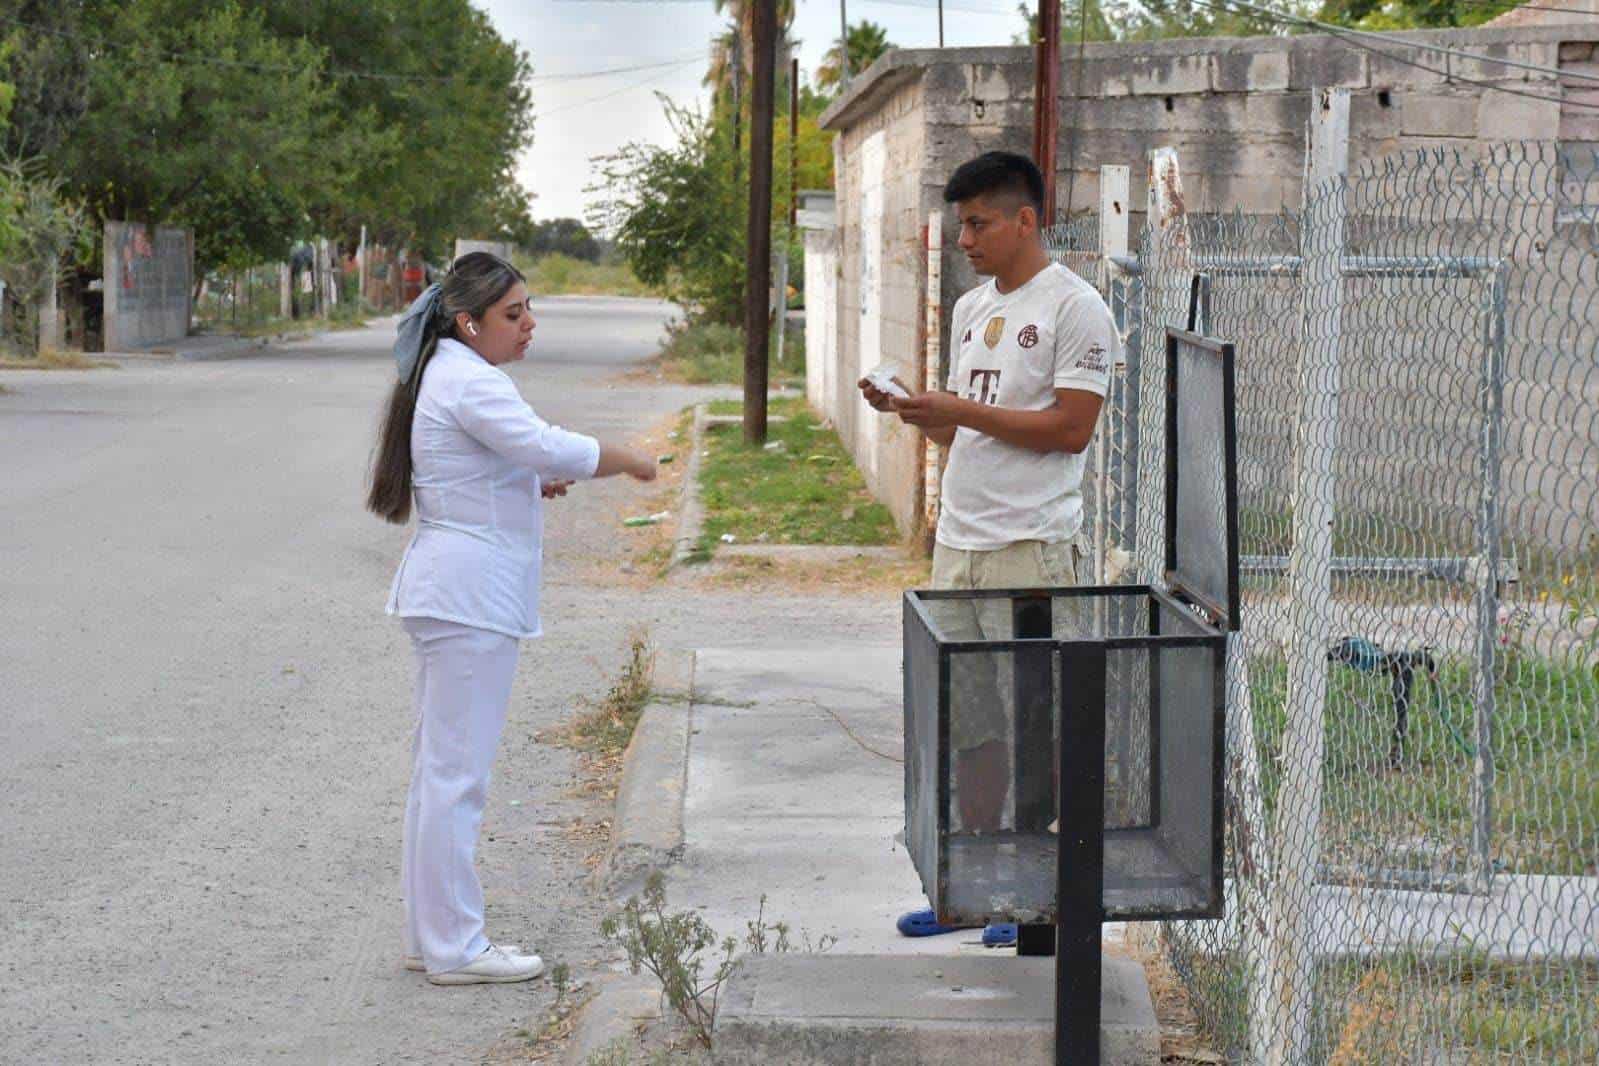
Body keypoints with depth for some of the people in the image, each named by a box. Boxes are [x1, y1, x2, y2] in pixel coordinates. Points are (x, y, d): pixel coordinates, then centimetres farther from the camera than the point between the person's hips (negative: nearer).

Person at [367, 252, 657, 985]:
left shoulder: (445, 376, 17)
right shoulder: (469, 382, -15)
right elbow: (549, 447, -26)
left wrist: (533, 483, 12)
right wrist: (631, 462, -11)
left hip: (446, 590, 11)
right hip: (471, 594, -11)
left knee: (439, 770, 14)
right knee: (457, 773, -6)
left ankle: (432, 936, 21)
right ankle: (453, 946, -2)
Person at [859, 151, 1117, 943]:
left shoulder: (1073, 308, -8)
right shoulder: (971, 309, 17)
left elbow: (1071, 428, -16)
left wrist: (960, 410, -17)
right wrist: (910, 409, 3)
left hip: (1030, 549, -8)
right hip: (960, 543, 8)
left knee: (1035, 727, -2)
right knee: (967, 724, 11)